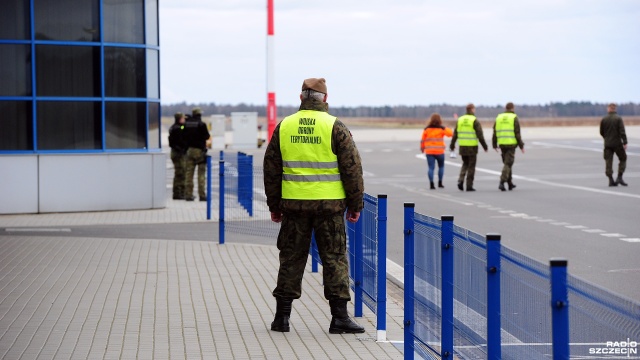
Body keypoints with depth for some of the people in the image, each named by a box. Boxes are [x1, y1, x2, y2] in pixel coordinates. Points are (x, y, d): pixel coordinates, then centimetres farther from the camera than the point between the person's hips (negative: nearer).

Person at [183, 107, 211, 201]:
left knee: (189, 172, 7)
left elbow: (184, 136, 8)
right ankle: (202, 195, -4)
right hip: (200, 150, -4)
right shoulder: (201, 124, -11)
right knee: (201, 173, -1)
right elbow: (207, 136, -5)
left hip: (189, 150, 5)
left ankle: (188, 194, 5)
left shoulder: (186, 124, 4)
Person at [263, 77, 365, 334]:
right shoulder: (335, 127, -4)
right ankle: (339, 317, 3)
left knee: (291, 259, 10)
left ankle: (282, 316, 11)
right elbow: (352, 167, -4)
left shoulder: (284, 127, 5)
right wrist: (355, 204, 4)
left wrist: (274, 205, 18)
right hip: (329, 205, -3)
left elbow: (271, 169, 10)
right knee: (334, 258, 3)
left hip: (294, 204, 3)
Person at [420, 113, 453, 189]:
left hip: (429, 151, 1)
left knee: (431, 167, 0)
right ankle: (440, 183, 14)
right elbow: (451, 133, -6)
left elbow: (423, 139, 3)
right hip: (439, 151, -1)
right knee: (441, 166, 16)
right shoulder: (442, 129, -4)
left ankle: (431, 184, -11)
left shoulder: (426, 129, 1)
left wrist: (422, 148, 17)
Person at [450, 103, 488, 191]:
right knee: (471, 166, 4)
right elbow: (480, 135, -11)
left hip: (462, 147, 5)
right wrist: (485, 146, -3)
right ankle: (469, 186, 6)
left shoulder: (460, 119, 6)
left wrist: (452, 145, 17)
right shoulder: (475, 120, -9)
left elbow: (455, 134, 8)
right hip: (472, 147, -5)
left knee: (465, 164, 20)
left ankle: (460, 180, 0)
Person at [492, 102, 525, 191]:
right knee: (508, 164, -4)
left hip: (502, 143, 5)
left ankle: (510, 183, 23)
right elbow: (517, 133, -9)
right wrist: (521, 145, -4)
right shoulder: (514, 118, -5)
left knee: (506, 163, 17)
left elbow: (495, 133, 9)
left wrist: (494, 145, 15)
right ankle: (502, 182, -16)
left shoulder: (499, 117, 9)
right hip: (511, 144, -5)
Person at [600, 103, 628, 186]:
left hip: (607, 144, 3)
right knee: (623, 159, 11)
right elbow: (622, 132, -13)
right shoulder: (618, 119, -7)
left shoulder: (603, 119, 2)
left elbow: (601, 132, 8)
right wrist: (625, 142, -14)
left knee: (608, 161, 4)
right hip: (617, 143, -3)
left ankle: (611, 180, 0)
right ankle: (619, 177, 0)